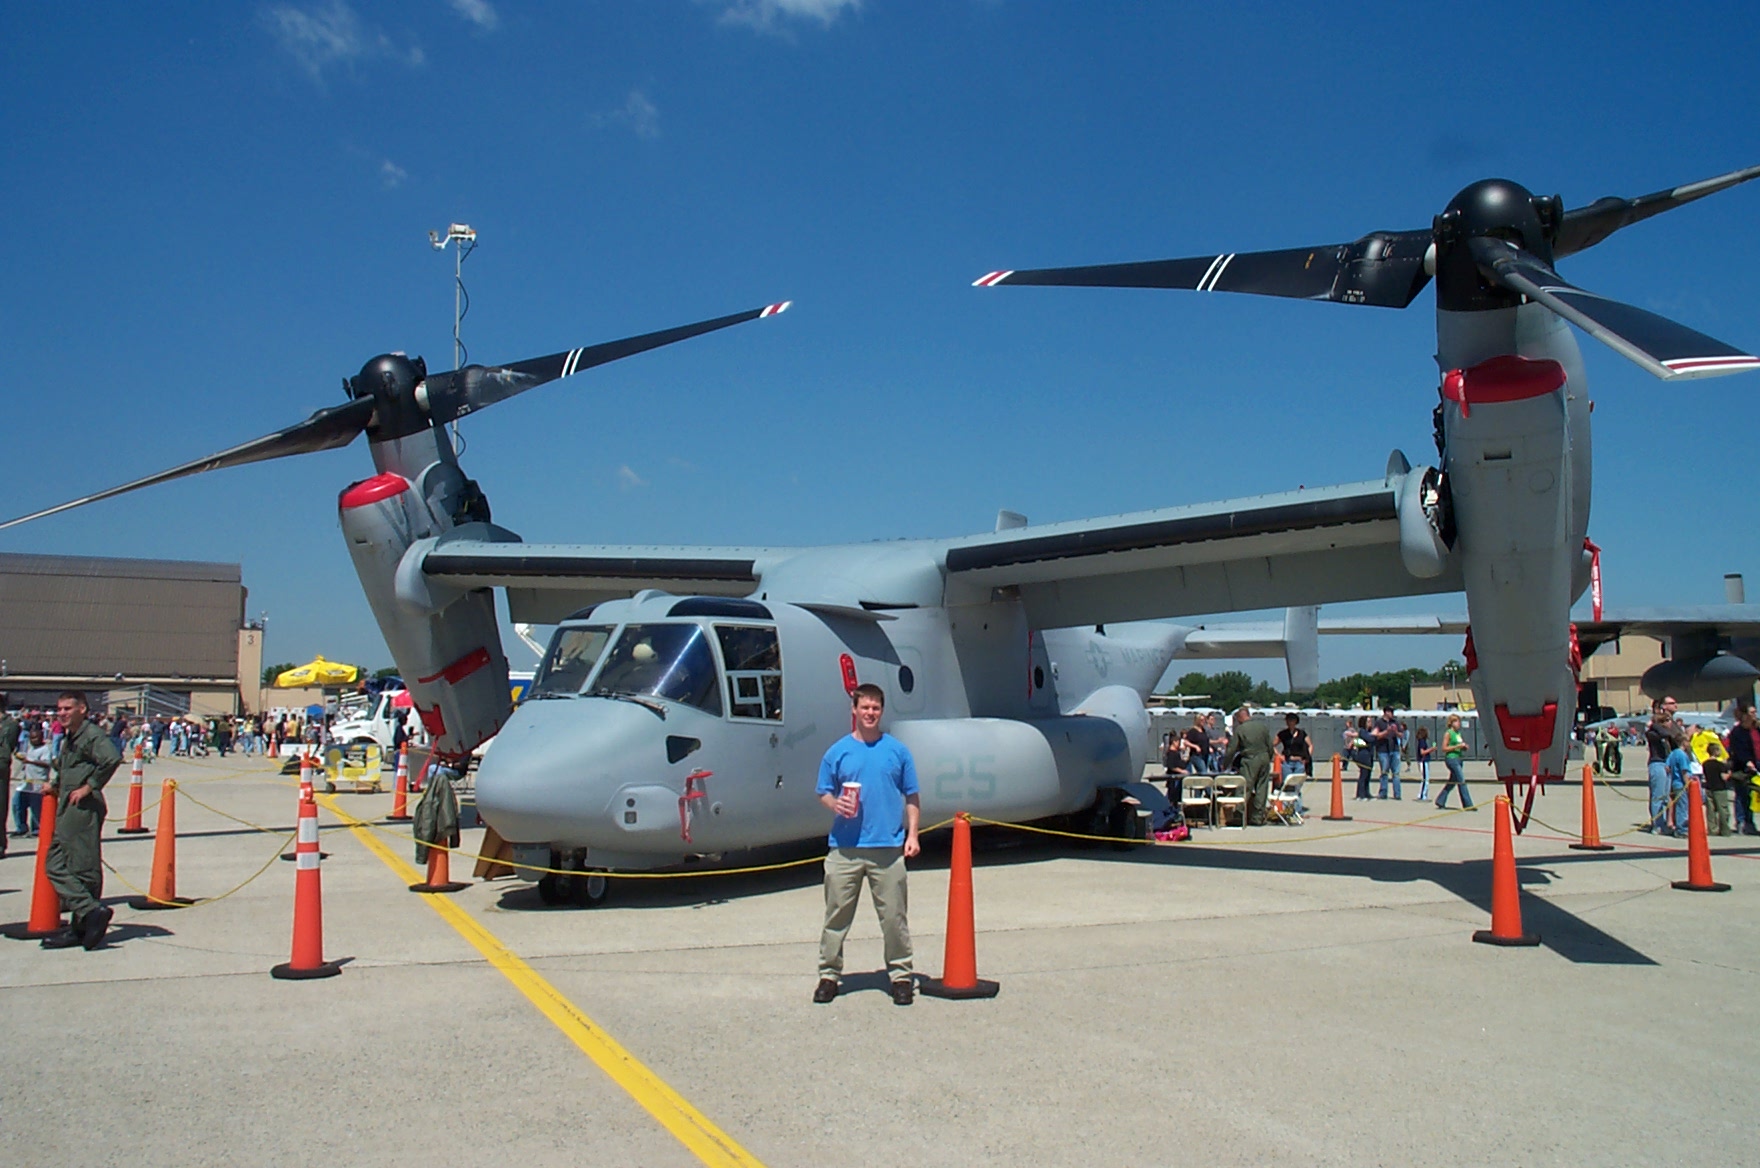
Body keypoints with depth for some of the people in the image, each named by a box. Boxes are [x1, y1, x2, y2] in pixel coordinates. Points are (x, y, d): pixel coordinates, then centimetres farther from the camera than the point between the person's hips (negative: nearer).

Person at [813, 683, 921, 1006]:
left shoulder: (897, 750, 6)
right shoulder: (838, 751, 5)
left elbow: (911, 798, 10)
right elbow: (823, 793, 10)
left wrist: (912, 835, 1)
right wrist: (835, 804, -12)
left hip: (888, 847, 0)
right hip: (844, 848, 0)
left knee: (894, 916, 5)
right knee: (837, 915, 6)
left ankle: (900, 975, 16)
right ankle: (829, 974, 17)